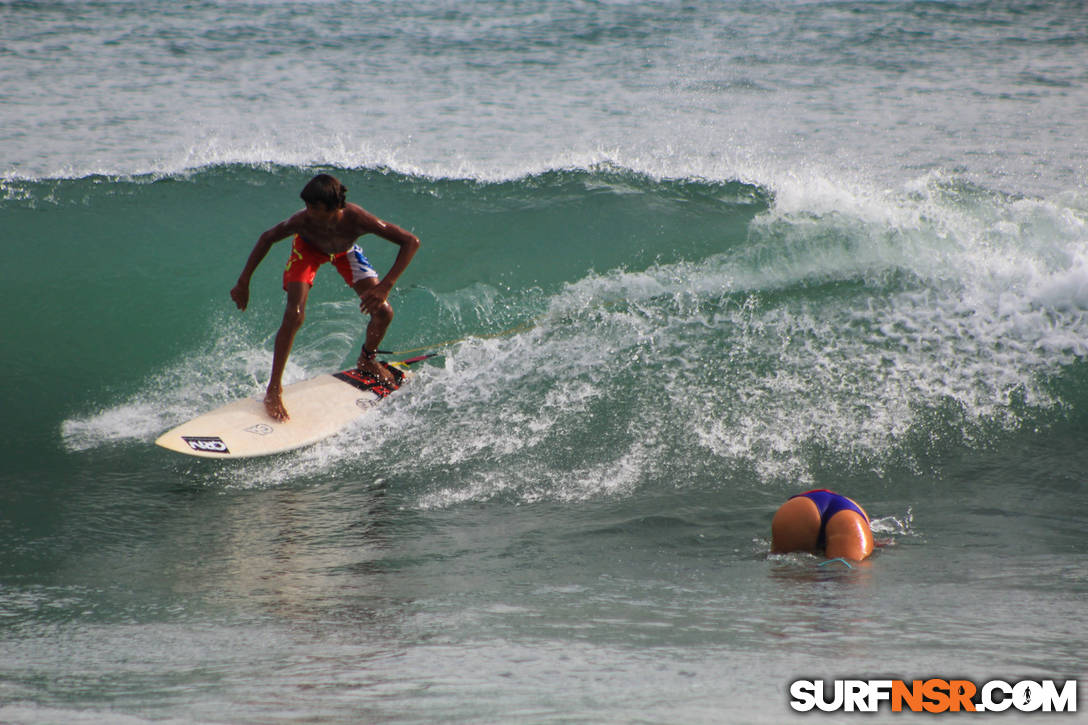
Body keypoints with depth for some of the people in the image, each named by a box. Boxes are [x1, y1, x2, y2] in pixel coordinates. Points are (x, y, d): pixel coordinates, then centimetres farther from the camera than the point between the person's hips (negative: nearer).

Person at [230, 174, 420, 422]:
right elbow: (267, 238, -19)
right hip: (308, 247, -2)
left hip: (344, 250, 2)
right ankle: (274, 390, -7)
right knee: (294, 315, -21)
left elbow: (411, 241, -39)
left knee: (382, 312, -6)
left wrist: (385, 286, -46)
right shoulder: (303, 221, -40)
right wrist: (243, 283, -15)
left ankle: (367, 360, 28)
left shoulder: (356, 219, -43)